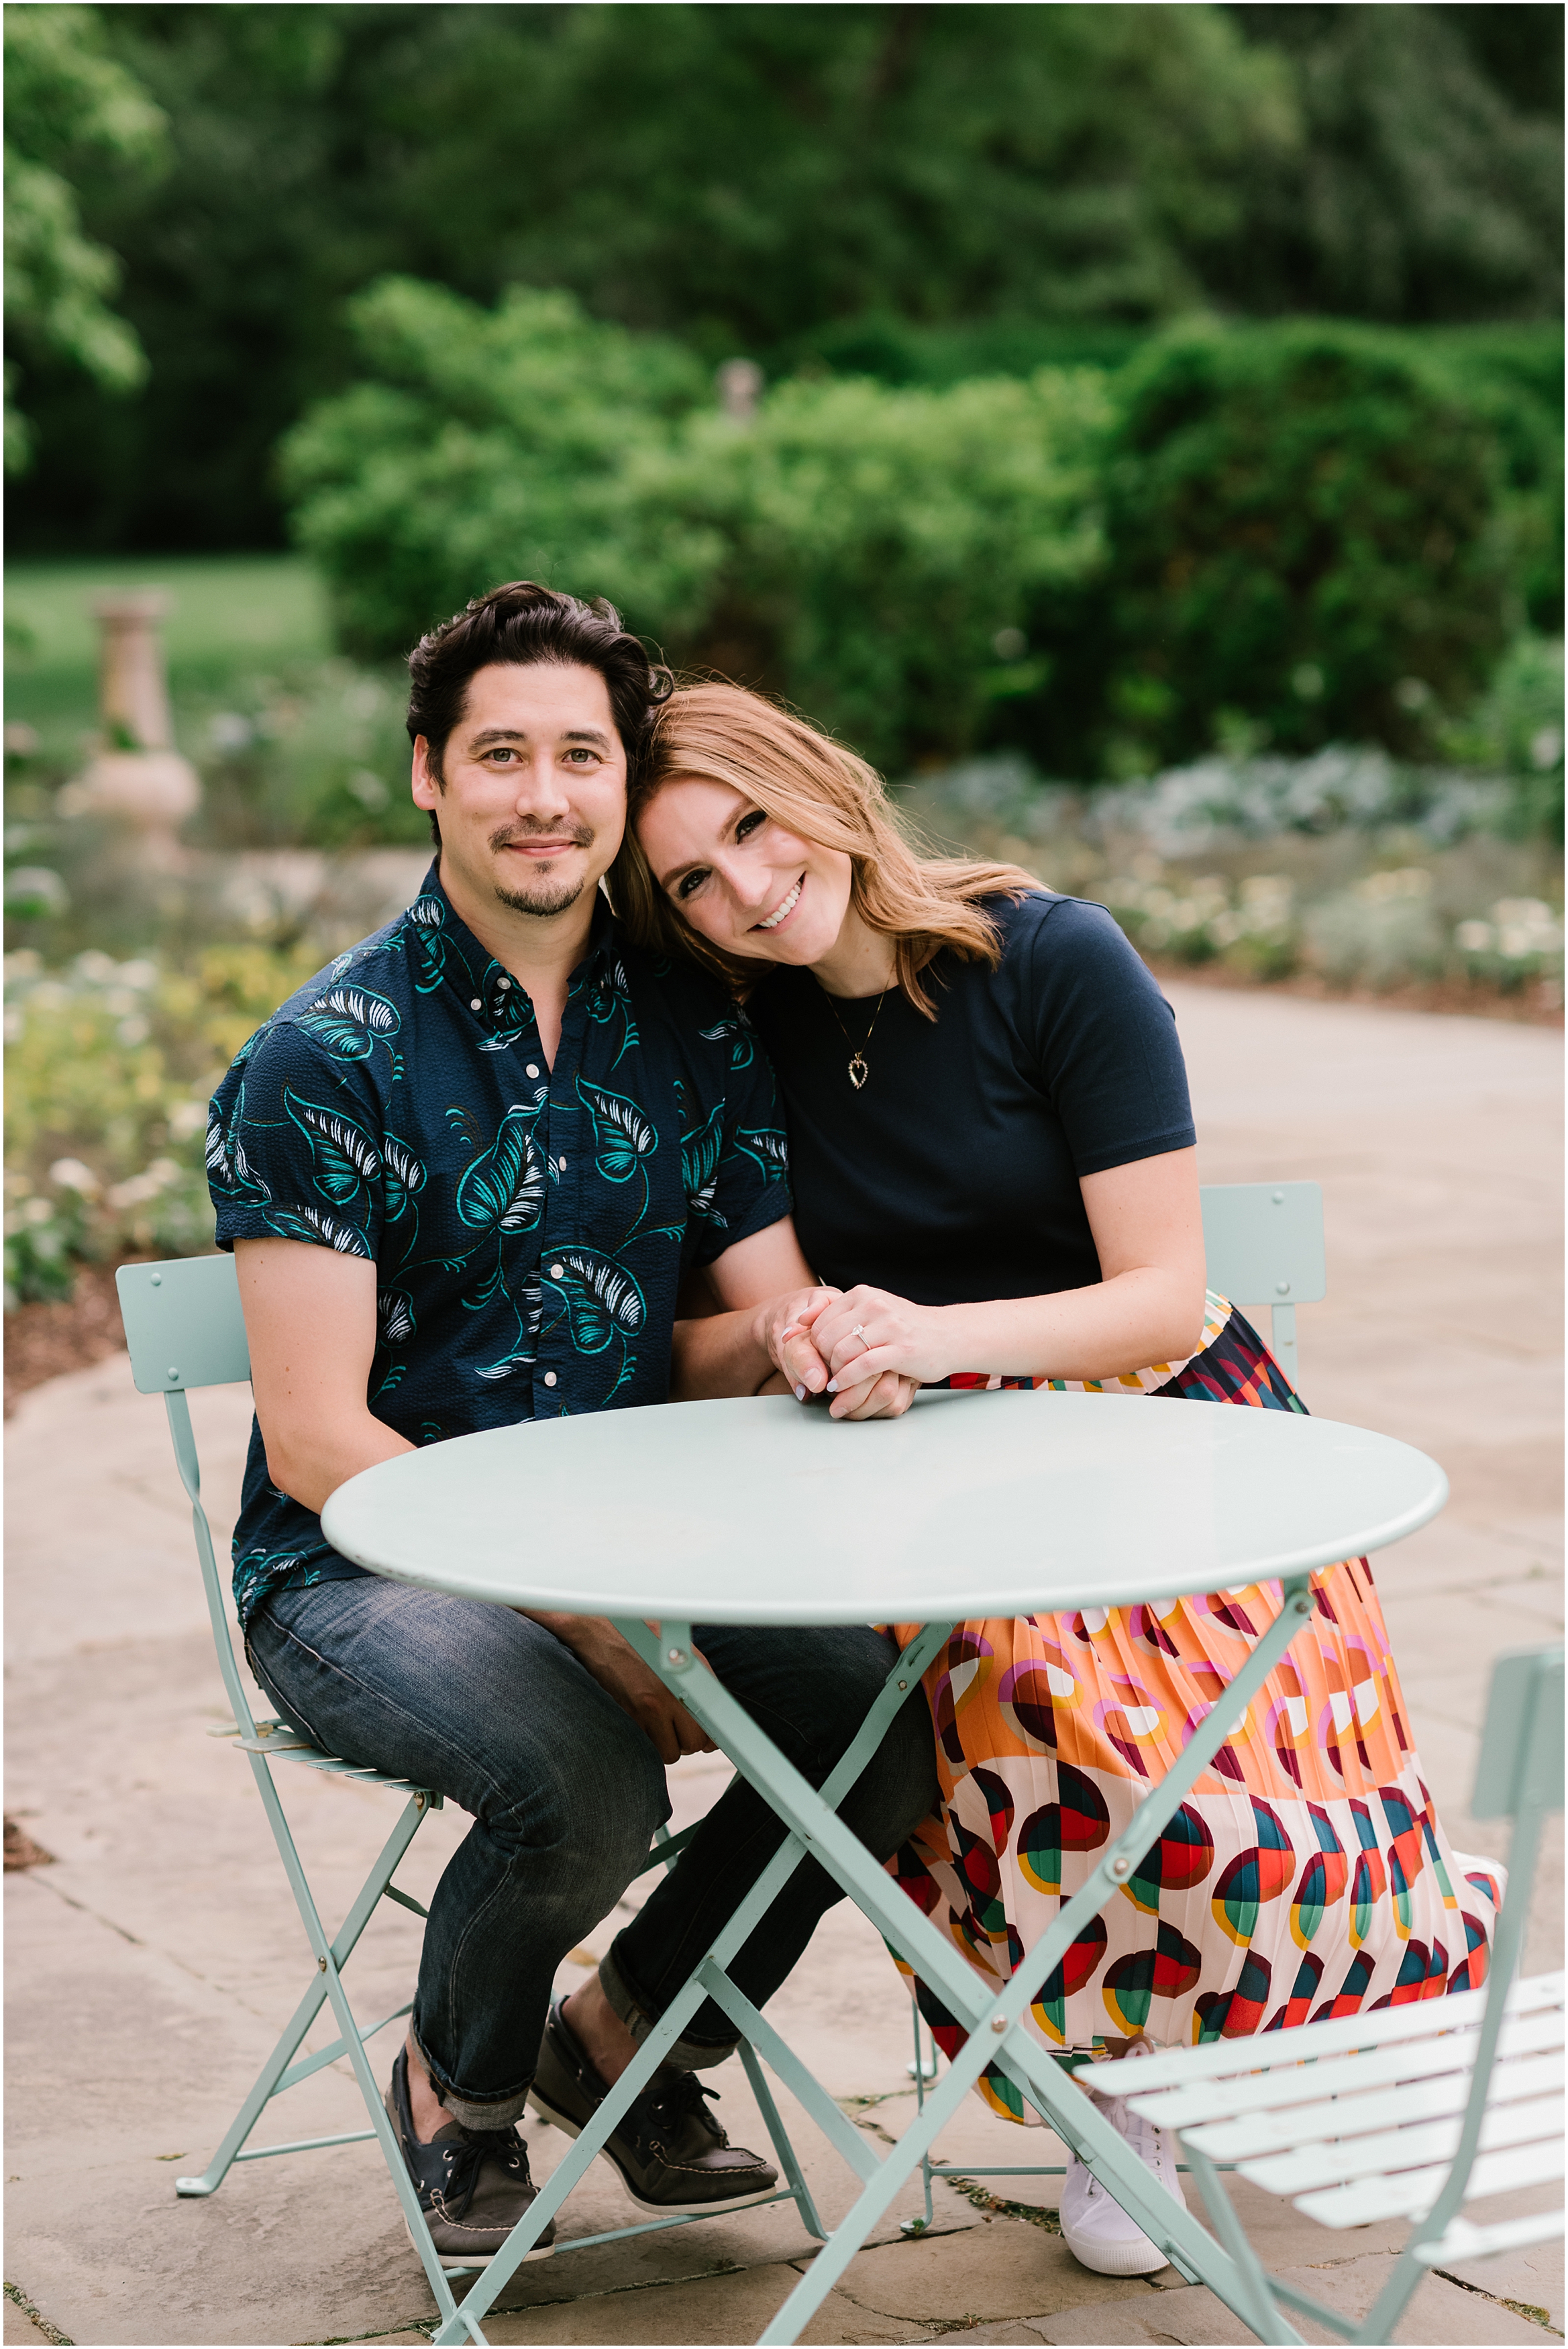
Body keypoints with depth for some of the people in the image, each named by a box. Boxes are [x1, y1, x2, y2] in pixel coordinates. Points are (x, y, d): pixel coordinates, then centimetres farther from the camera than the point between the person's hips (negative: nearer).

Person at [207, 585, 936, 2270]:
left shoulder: (692, 1026, 5)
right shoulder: (326, 1059, -12)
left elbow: (751, 1324, 7)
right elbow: (316, 1444, -15)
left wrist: (797, 1335, -19)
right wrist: (583, 1624, -23)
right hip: (357, 1569, -5)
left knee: (887, 1713, -20)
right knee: (582, 1782, -33)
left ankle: (628, 2031, 9)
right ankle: (456, 2087, 3)